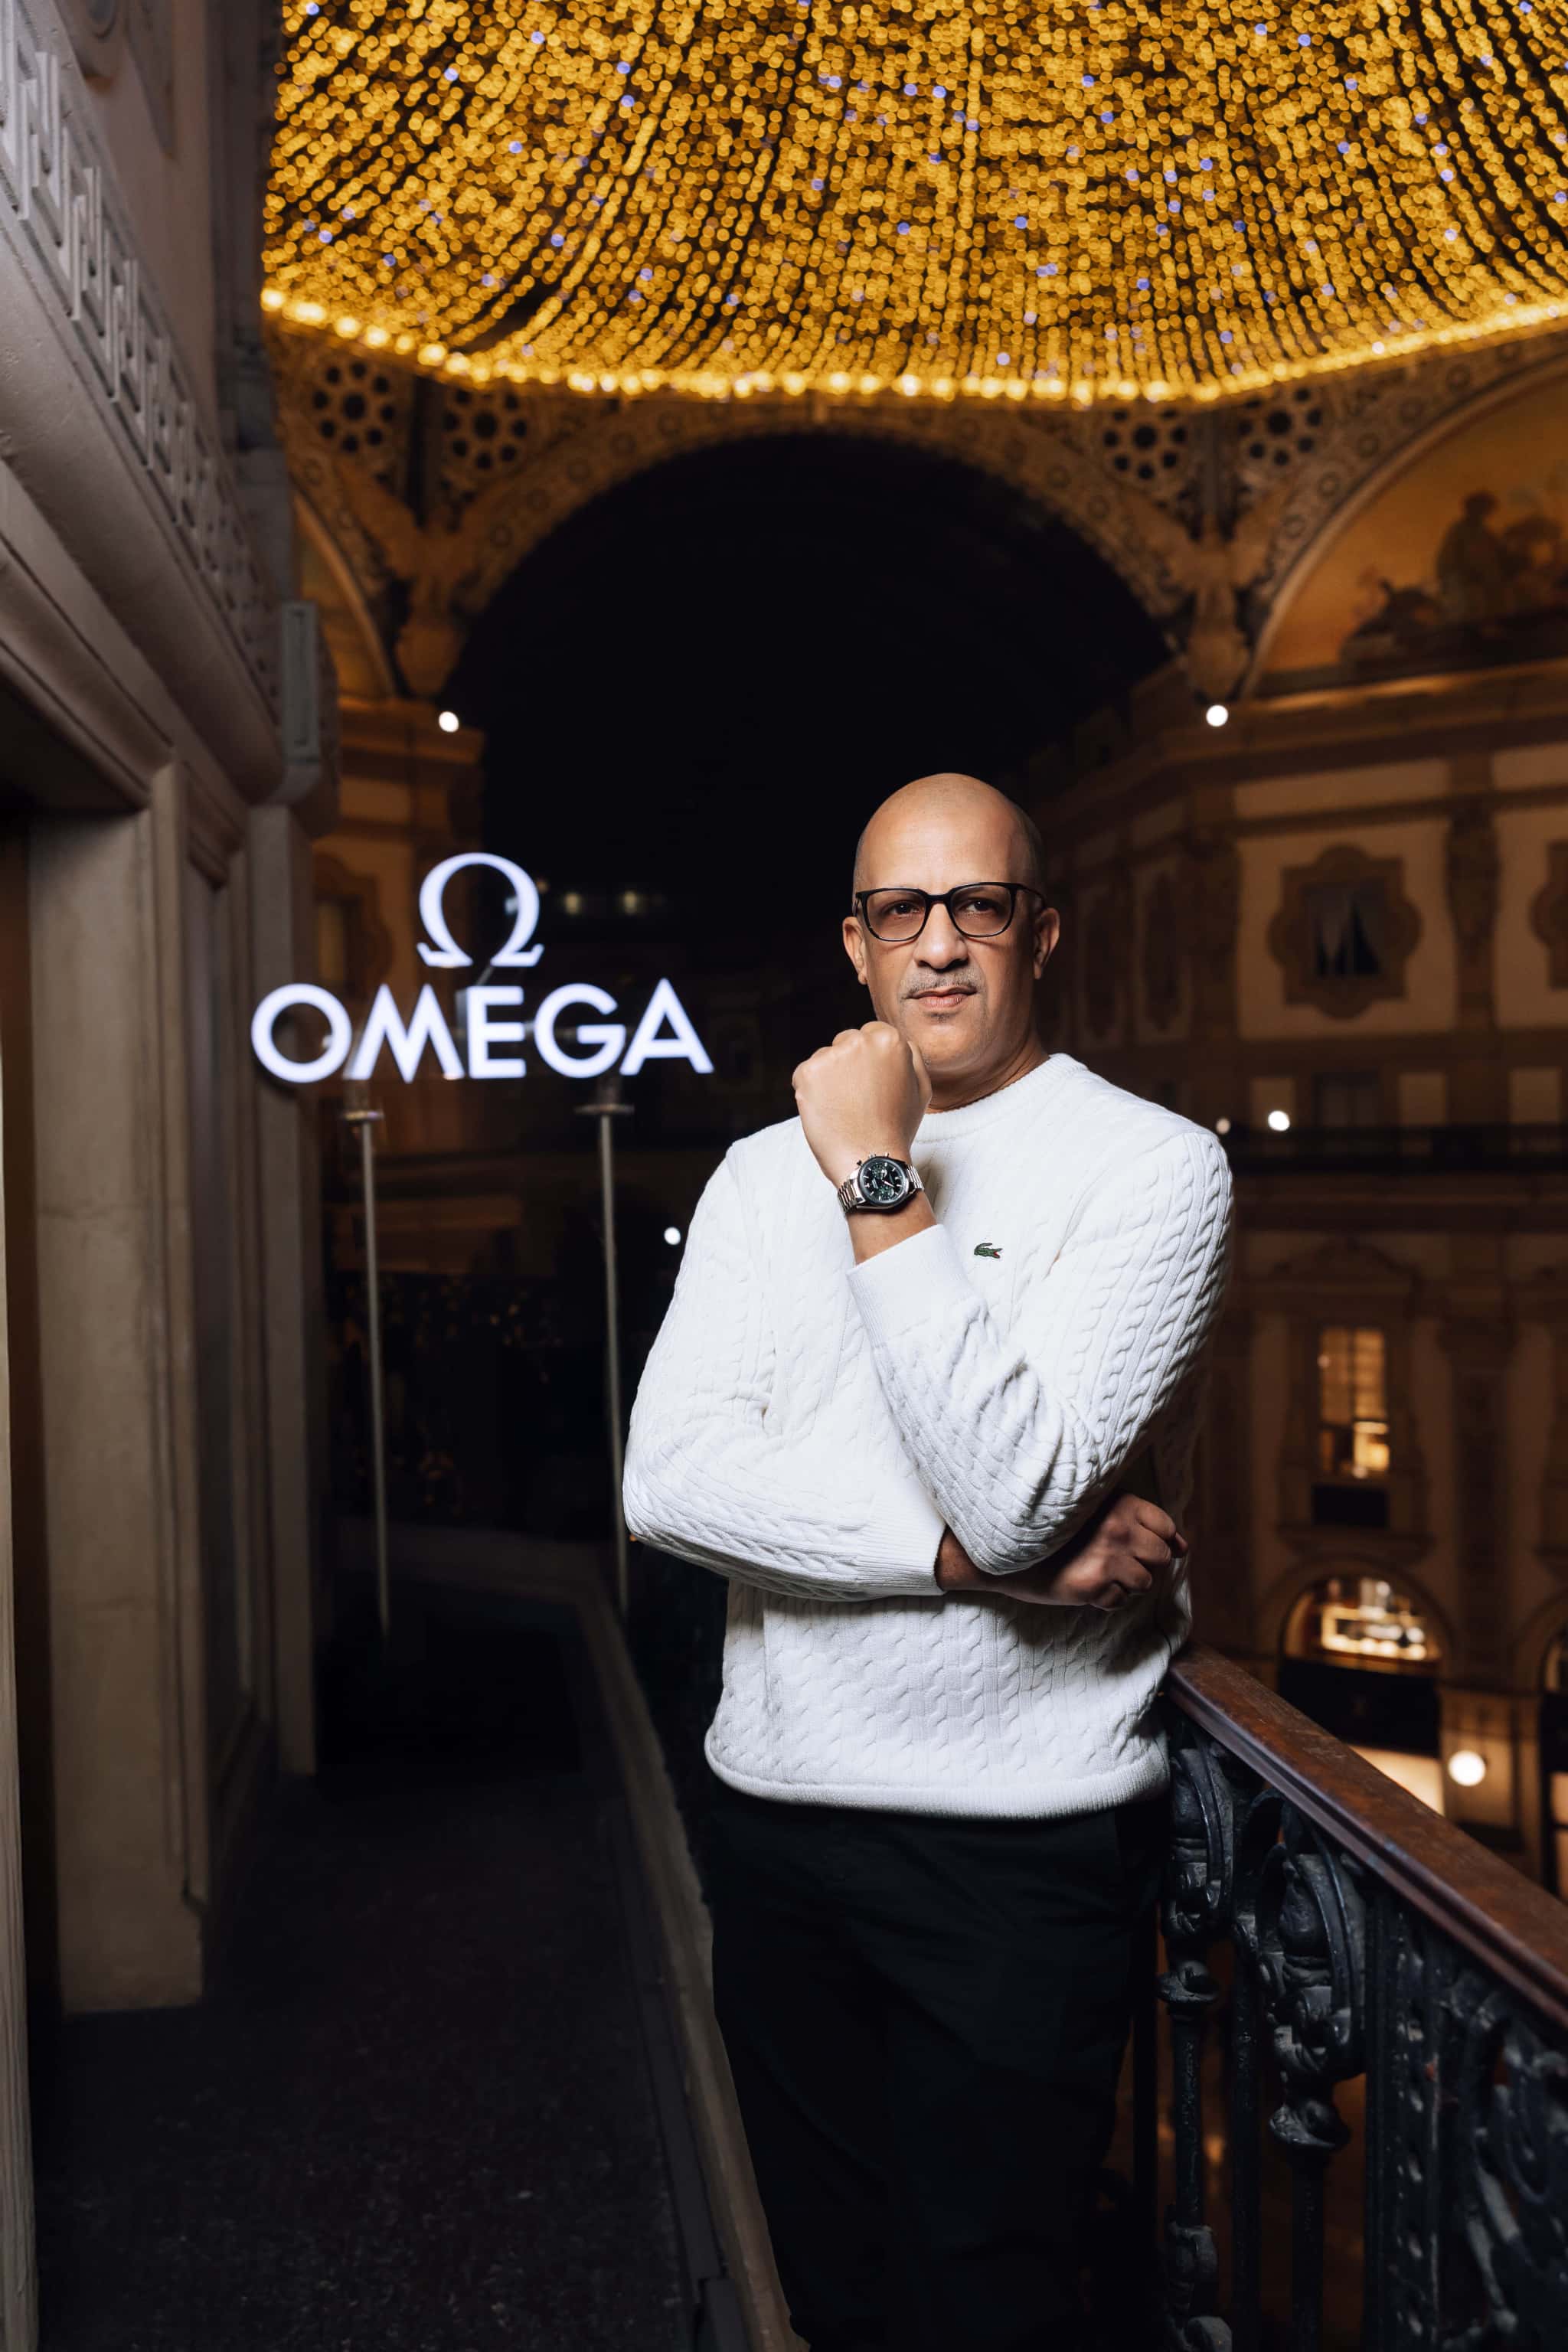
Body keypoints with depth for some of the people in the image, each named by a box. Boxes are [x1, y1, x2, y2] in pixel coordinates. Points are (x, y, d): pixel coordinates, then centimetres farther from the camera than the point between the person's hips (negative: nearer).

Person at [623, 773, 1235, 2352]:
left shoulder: (1154, 1165, -9)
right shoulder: (764, 1172, 5)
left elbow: (1020, 1493, -21)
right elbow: (669, 1482, -9)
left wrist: (881, 1189, -21)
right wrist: (982, 1556, -17)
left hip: (1020, 1828, -4)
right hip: (775, 1807, 4)